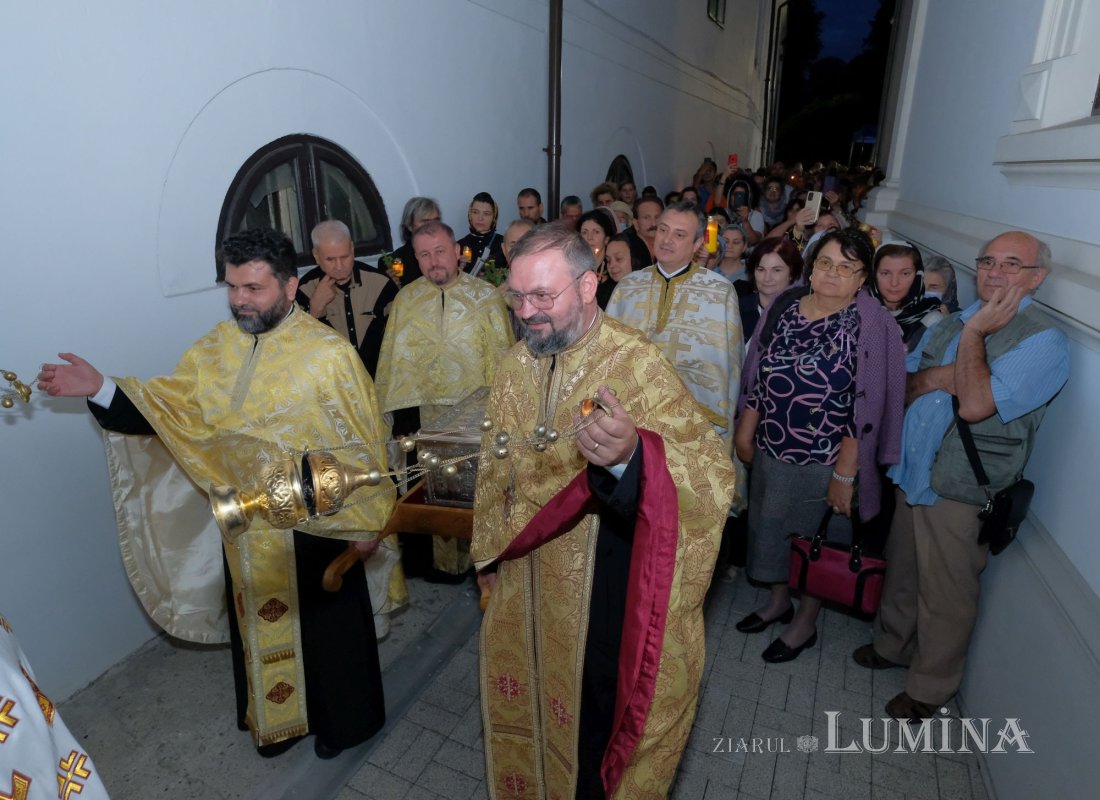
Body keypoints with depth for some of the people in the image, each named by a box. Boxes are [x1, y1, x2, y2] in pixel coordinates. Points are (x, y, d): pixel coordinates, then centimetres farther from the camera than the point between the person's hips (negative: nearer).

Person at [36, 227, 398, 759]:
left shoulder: (329, 352, -17)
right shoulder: (218, 345, 0)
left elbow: (362, 441, -14)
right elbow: (170, 407, 0)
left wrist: (365, 520, -10)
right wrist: (100, 389, -14)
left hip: (313, 523, -5)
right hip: (245, 525, 5)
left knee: (325, 625, 14)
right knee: (261, 625, 22)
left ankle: (342, 719, 40)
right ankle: (277, 717, 47)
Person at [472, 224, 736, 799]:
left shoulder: (637, 365, -21)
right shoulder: (515, 367, -1)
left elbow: (711, 469, -31)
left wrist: (630, 455, -51)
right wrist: (489, 547, 15)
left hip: (604, 586, -6)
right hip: (524, 581, 6)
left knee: (598, 704, 15)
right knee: (531, 698, 24)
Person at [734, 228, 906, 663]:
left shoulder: (871, 325, -14)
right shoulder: (785, 305, 1)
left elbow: (867, 408, -16)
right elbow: (757, 375, 7)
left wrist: (845, 474, -16)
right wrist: (745, 432, 9)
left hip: (824, 463, -5)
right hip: (771, 452, 5)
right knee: (770, 530, 20)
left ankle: (806, 622, 38)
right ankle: (778, 600, 47)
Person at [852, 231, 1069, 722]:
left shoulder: (1043, 341, -13)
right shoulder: (953, 324, 10)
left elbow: (974, 404, -25)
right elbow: (907, 387, 9)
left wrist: (975, 334, -17)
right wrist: (932, 378, -12)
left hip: (960, 493, -6)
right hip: (913, 477, 6)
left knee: (945, 595, 10)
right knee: (902, 573, 22)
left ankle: (930, 688, 31)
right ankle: (893, 645, 45)